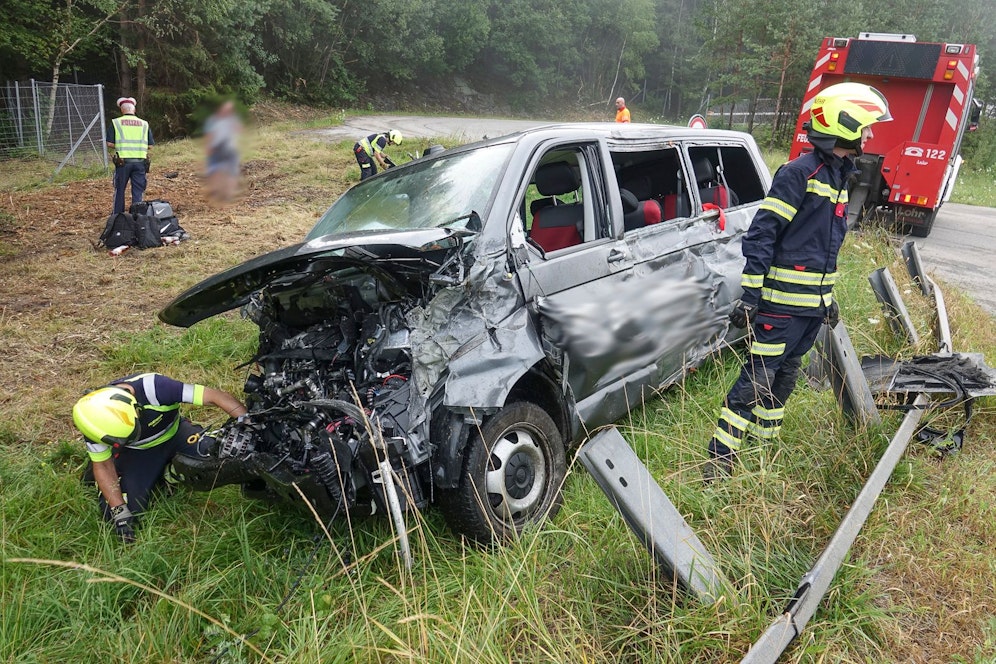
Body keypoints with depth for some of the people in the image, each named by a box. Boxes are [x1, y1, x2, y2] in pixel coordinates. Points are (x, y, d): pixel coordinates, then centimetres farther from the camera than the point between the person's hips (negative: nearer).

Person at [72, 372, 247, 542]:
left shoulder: (154, 388, -37)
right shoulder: (96, 420, -26)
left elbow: (216, 396, -39)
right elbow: (104, 466, -13)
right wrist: (119, 512, -19)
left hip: (174, 434, 0)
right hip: (136, 452, 1)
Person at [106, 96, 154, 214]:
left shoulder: (116, 122, 1)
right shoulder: (144, 124, 6)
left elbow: (110, 144, -3)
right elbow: (150, 145, 5)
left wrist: (119, 147, 16)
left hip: (123, 161, -1)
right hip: (140, 161, 1)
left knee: (119, 191, 12)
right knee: (138, 191, 6)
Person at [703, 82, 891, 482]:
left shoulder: (839, 177, 16)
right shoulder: (799, 173, -12)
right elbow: (760, 234, -17)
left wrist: (828, 296, 25)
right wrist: (750, 295, -20)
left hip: (814, 303, 9)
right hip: (782, 299, -9)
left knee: (785, 375, 16)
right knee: (759, 377, -9)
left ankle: (764, 444, 31)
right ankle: (719, 462, -4)